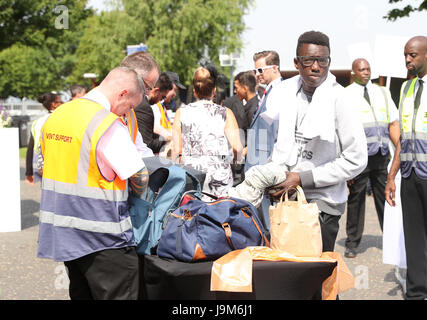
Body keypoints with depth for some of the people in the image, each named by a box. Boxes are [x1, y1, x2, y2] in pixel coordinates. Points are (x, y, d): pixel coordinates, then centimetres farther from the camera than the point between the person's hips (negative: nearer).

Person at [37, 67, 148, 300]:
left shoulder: (56, 115, 9)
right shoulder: (109, 125, -17)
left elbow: (43, 167, 19)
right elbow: (139, 178, -13)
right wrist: (140, 196, 8)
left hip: (62, 233, 8)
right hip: (101, 237, -8)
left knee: (81, 294, 18)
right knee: (117, 294, 0)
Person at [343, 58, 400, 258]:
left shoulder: (382, 93, 15)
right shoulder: (345, 95, 2)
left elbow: (393, 124, 14)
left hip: (382, 155, 3)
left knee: (386, 197, 6)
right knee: (356, 199, 2)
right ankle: (352, 243, 11)